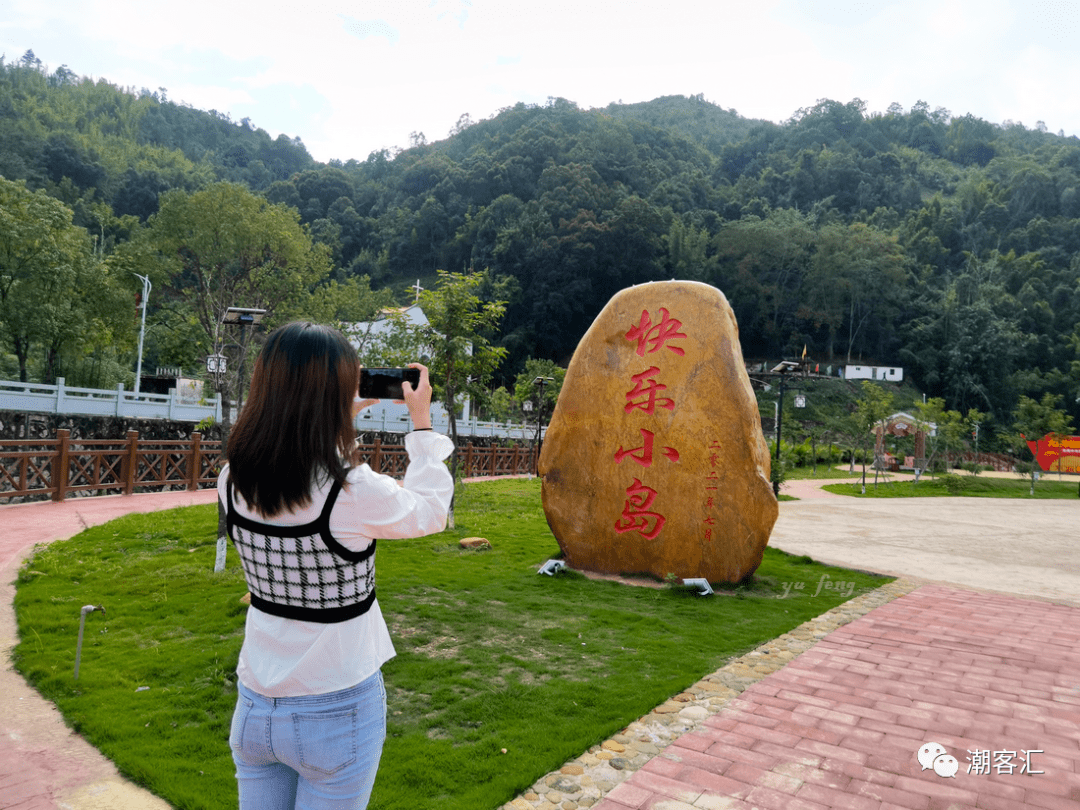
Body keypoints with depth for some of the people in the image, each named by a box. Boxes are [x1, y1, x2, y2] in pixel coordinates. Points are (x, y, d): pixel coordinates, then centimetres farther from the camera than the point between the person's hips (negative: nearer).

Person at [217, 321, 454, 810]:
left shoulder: (234, 484, -10)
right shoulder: (356, 493, -25)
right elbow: (431, 513, -5)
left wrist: (344, 415, 14)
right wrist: (422, 423, 4)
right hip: (337, 714, -4)